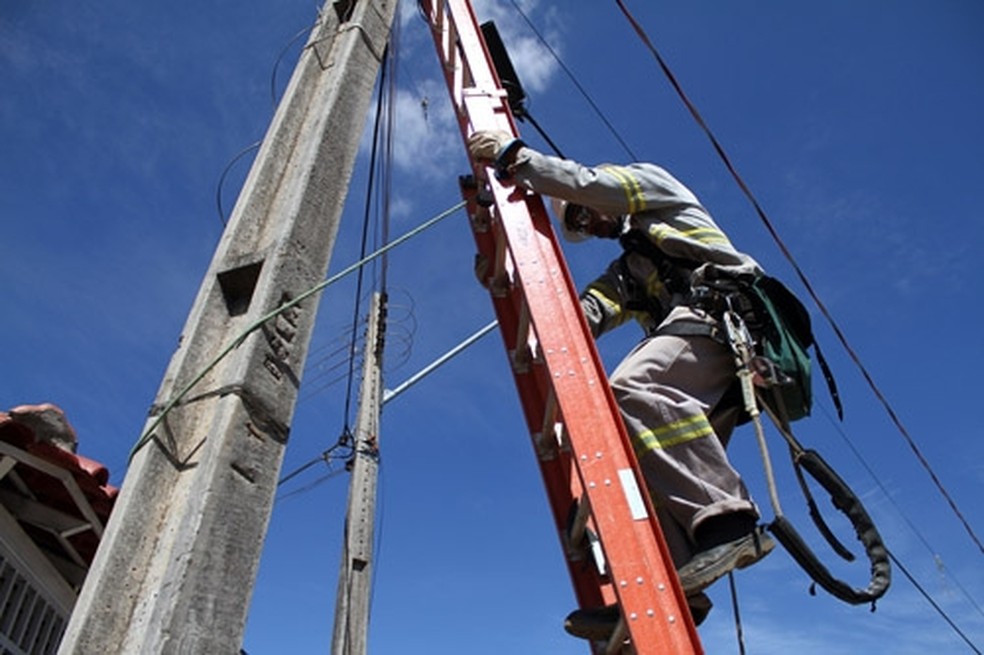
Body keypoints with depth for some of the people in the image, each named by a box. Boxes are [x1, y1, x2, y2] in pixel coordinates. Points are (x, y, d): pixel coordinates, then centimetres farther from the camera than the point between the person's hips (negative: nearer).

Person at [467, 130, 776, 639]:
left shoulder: (651, 180, 23)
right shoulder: (625, 271, 38)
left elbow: (588, 184, 3)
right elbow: (588, 312, 17)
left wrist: (513, 156, 9)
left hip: (723, 309, -8)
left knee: (634, 388, -32)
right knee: (645, 452, -6)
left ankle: (728, 520, -38)